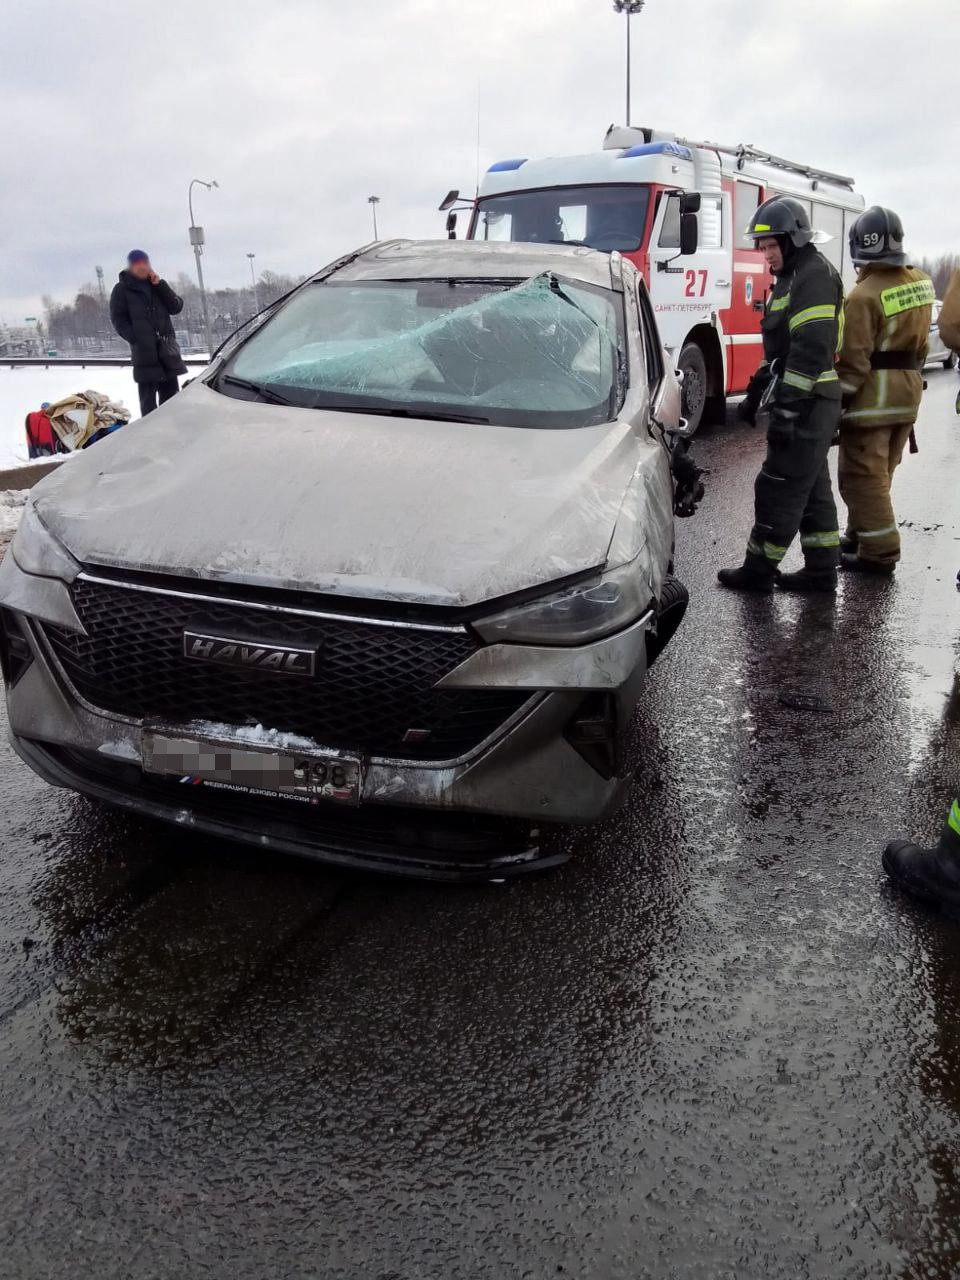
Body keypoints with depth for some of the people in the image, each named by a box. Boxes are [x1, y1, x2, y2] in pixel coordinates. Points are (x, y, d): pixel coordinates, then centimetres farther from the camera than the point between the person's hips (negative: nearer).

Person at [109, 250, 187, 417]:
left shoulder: (157, 285, 17)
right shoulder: (122, 289, 5)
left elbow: (176, 307, 6)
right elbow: (118, 319, 0)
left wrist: (160, 284, -3)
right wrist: (135, 339, -14)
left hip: (167, 347, 5)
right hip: (144, 350, -4)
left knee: (171, 393, 9)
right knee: (148, 397, -6)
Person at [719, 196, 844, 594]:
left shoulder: (814, 277, -14)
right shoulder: (792, 278, 19)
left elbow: (811, 349, -23)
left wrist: (787, 408, -25)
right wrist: (756, 393, 24)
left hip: (807, 404, -11)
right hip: (804, 404, 11)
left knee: (780, 487, -5)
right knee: (811, 487, 12)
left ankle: (759, 568, 3)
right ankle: (822, 569, 18)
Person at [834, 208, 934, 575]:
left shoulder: (864, 296, -18)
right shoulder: (921, 283, 7)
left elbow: (854, 361, -20)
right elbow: (920, 342, 15)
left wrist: (837, 403, -14)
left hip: (873, 397, -8)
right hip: (909, 392, 8)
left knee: (863, 476, -1)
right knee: (879, 473, 18)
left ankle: (879, 551, 0)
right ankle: (860, 535, 31)